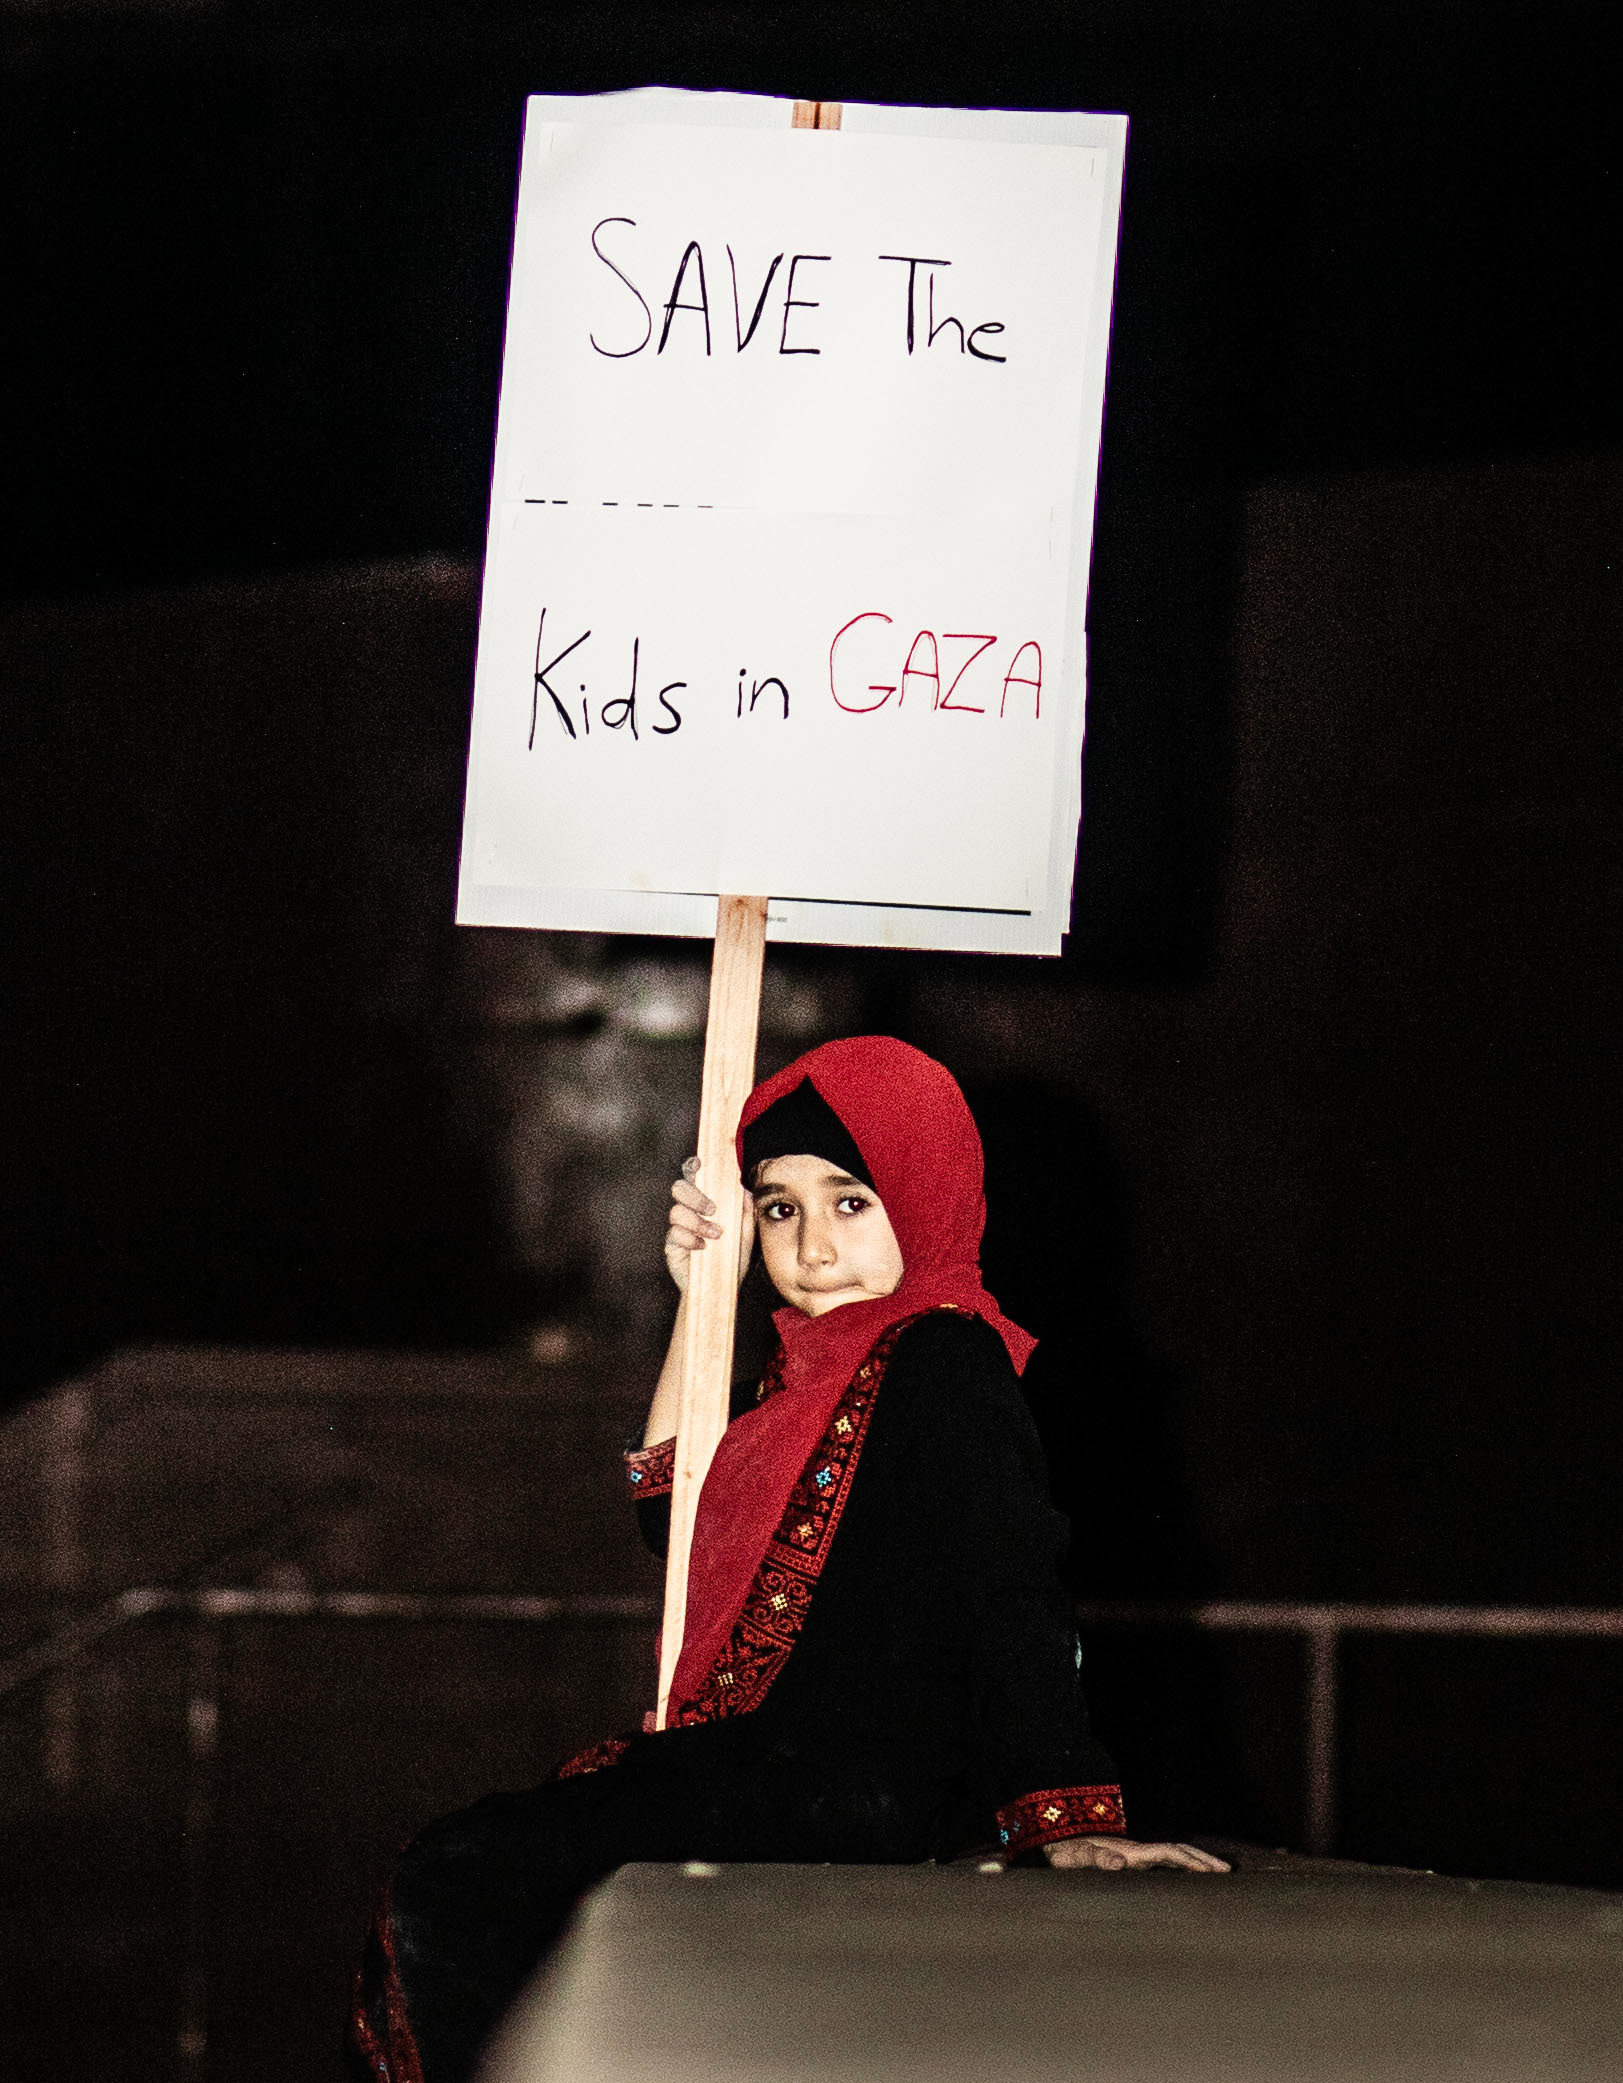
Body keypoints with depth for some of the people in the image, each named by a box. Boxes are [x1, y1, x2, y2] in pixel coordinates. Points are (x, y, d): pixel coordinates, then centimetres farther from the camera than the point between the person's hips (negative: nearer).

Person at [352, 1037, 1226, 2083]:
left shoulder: (943, 1361, -13)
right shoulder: (810, 1367, 17)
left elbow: (1009, 1586, -22)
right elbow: (676, 1514, 30)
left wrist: (1068, 1820, -31)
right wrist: (701, 1299, 20)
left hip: (861, 1789, -11)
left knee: (457, 1892, -17)